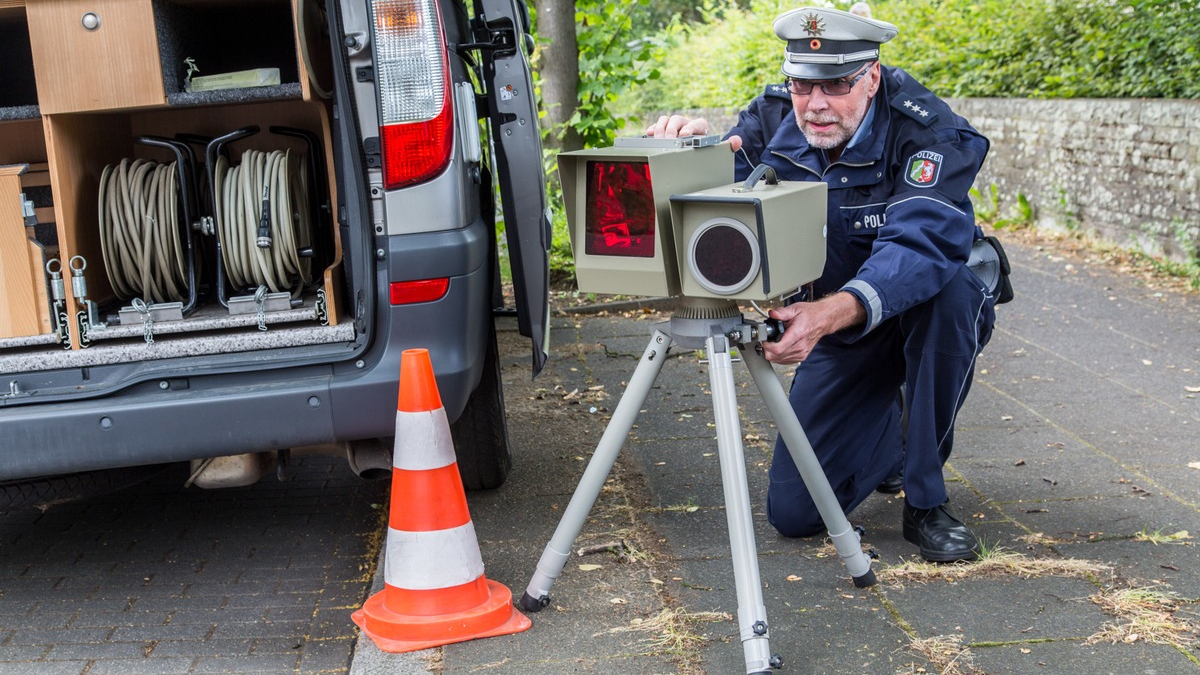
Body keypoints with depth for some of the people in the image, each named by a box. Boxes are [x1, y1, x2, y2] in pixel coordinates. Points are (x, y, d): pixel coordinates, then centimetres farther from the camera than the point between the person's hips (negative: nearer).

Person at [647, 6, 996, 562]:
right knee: (792, 512, -6)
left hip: (929, 313, -3)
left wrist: (830, 312, -59)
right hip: (839, 332, 3)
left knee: (945, 289, -40)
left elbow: (918, 246, -42)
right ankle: (891, 431, 28)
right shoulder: (771, 119, -12)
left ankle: (927, 502, -22)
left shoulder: (929, 133, -26)